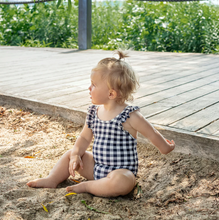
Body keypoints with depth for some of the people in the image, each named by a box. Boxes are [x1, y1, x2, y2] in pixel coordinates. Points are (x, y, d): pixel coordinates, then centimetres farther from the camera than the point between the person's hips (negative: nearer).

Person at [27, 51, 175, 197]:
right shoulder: (94, 113, 1)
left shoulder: (130, 116, -19)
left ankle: (87, 186, -18)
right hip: (96, 166, 7)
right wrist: (76, 155, -6)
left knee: (121, 181, -38)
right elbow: (85, 138, 10)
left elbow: (152, 134, -7)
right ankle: (52, 180, 6)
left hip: (122, 171, -6)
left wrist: (166, 148, 7)